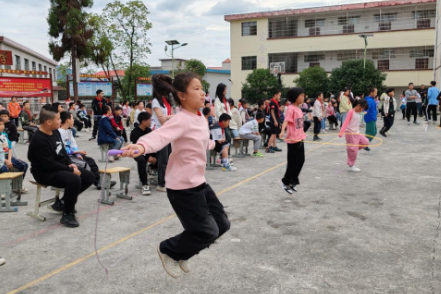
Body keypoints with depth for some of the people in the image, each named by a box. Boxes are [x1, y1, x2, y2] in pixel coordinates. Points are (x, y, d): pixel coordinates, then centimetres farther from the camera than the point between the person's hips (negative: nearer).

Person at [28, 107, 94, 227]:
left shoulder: (55, 132, 3)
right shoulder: (39, 140, -25)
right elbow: (49, 164, -27)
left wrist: (70, 164, 0)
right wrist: (71, 170, -22)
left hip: (61, 168, 10)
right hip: (45, 173, -10)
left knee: (89, 177, 4)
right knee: (74, 179, -34)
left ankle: (65, 201, 17)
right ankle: (67, 215, -18)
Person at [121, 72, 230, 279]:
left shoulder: (200, 119, 7)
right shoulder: (181, 120, -21)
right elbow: (160, 135, -40)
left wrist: (213, 144, 51)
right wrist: (141, 146, -62)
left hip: (199, 182, 9)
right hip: (183, 187, -9)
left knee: (222, 224, 13)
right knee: (207, 232, -3)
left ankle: (181, 254, 32)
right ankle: (168, 250, 23)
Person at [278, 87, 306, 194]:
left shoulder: (298, 108, 11)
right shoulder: (291, 108, -16)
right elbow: (286, 121, -30)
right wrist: (282, 131, -46)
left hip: (300, 139, 9)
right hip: (293, 140, -9)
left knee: (301, 161, 12)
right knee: (293, 163, -1)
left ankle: (293, 181, 25)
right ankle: (285, 181, 15)